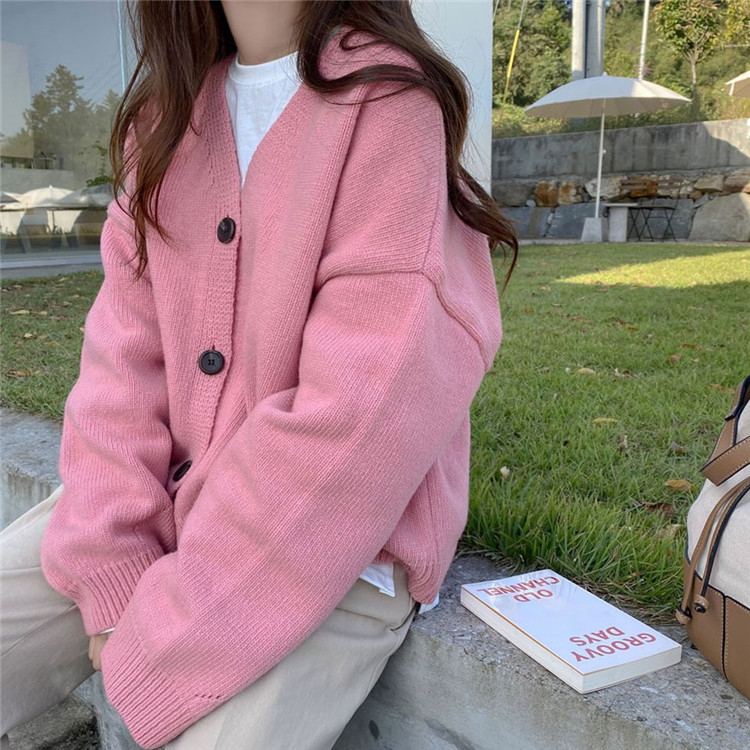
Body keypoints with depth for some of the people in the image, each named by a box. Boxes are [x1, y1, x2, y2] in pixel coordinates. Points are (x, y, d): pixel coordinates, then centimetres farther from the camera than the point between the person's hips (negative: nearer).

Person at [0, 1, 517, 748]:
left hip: (336, 541, -5)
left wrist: (160, 650, -16)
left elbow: (358, 418, -22)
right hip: (169, 498, 6)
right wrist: (113, 576, -8)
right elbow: (124, 352, 1)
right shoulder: (169, 113, 6)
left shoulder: (389, 105, -15)